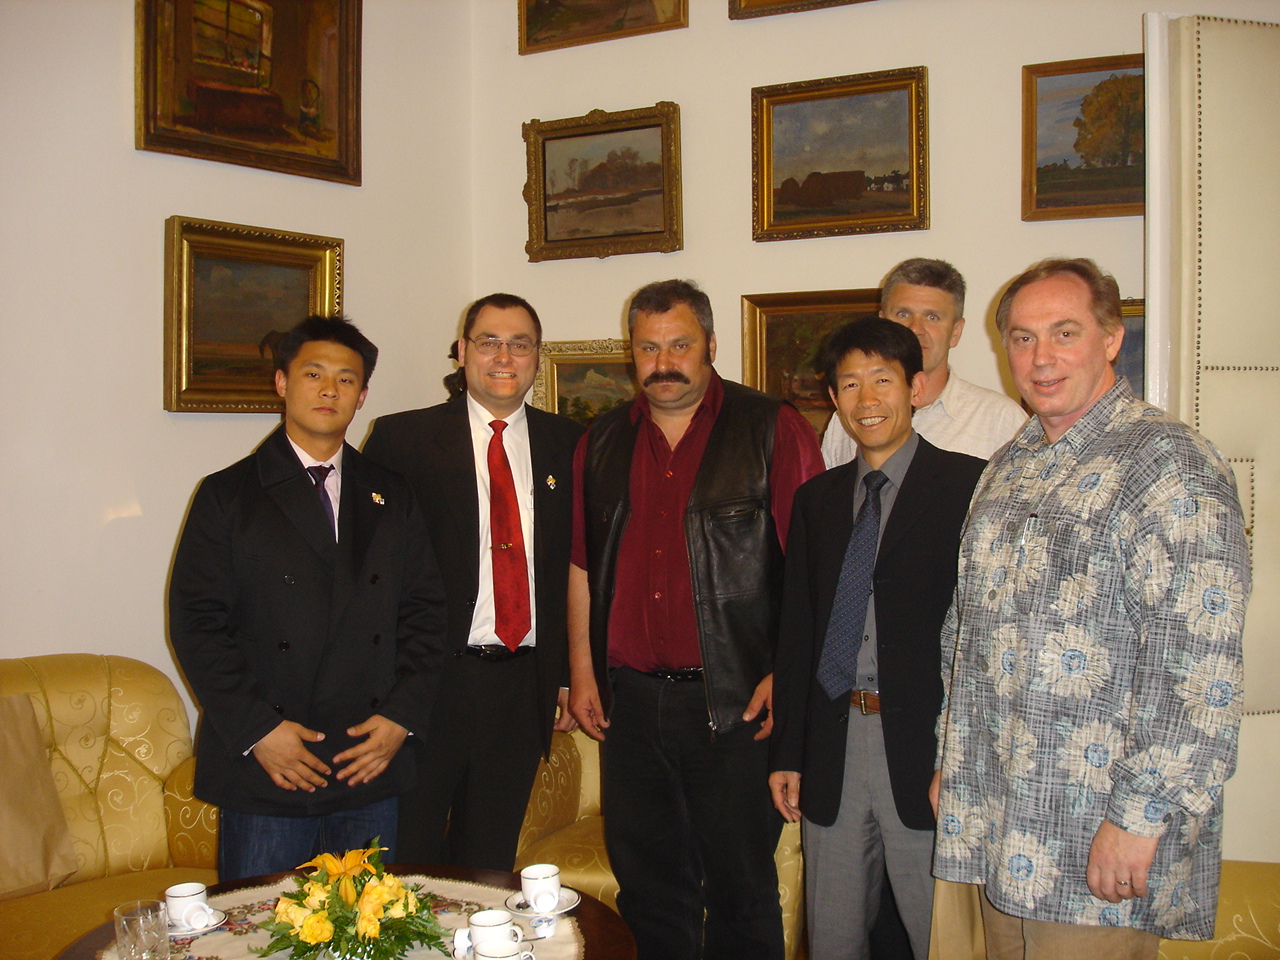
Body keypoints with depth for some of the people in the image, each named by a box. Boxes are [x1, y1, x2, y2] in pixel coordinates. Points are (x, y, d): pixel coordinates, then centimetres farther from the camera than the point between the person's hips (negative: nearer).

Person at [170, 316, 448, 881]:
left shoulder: (392, 500, 12)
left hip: (371, 770, 3)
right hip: (263, 772, -2)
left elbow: (424, 612, 9)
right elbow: (196, 622, -4)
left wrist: (401, 715, -3)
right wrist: (256, 729, -12)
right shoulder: (227, 495, 2)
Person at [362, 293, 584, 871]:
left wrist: (571, 673, 7)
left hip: (523, 687, 3)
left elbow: (580, 565, 10)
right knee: (408, 855, 7)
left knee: (490, 857, 16)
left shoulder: (566, 444, 8)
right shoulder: (402, 438, -2)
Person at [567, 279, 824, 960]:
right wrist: (581, 670, 10)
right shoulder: (602, 443, 11)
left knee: (742, 885, 7)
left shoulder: (773, 430, -3)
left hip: (734, 700, -4)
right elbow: (582, 564, 15)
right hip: (629, 699, 4)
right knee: (647, 883, 14)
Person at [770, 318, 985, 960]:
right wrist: (786, 753, 10)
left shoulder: (968, 485, -4)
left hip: (924, 747, -5)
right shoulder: (816, 498, 12)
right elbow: (796, 629, 13)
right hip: (830, 747, 5)